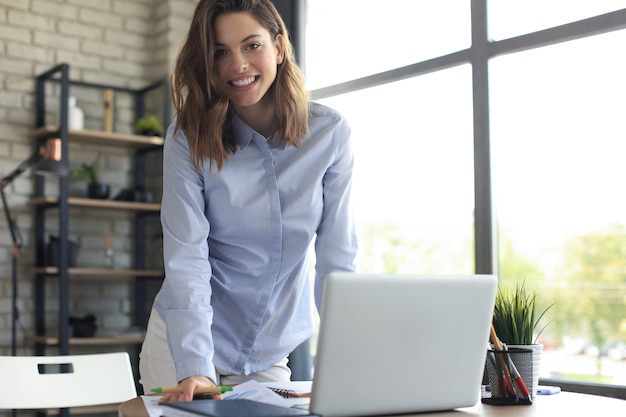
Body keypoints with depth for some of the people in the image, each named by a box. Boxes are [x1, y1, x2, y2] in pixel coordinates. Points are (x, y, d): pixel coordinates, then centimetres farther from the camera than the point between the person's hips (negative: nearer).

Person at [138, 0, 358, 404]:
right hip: (185, 344, -1)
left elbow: (336, 257, -11)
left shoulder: (329, 132, -11)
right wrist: (196, 369, -31)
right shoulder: (189, 139, -14)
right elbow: (186, 258, -21)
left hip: (270, 355, 1)